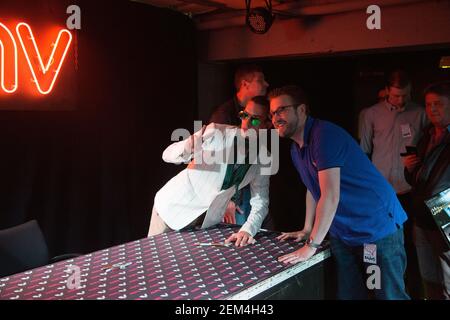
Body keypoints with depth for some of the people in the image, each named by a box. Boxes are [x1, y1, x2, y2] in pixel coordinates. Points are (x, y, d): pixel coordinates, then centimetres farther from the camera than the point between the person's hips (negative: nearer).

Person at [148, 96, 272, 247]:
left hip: (209, 220, 3)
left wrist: (248, 230, -26)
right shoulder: (216, 133, -16)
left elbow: (260, 202, -7)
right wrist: (187, 149, -42)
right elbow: (167, 155, -18)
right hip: (174, 206, -2)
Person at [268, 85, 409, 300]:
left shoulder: (324, 135, -20)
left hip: (378, 228, -8)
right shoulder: (296, 149, 10)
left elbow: (330, 196, -25)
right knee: (347, 295, 11)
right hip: (342, 233, 8)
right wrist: (306, 230, 18)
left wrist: (312, 245, -21)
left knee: (389, 295, 0)